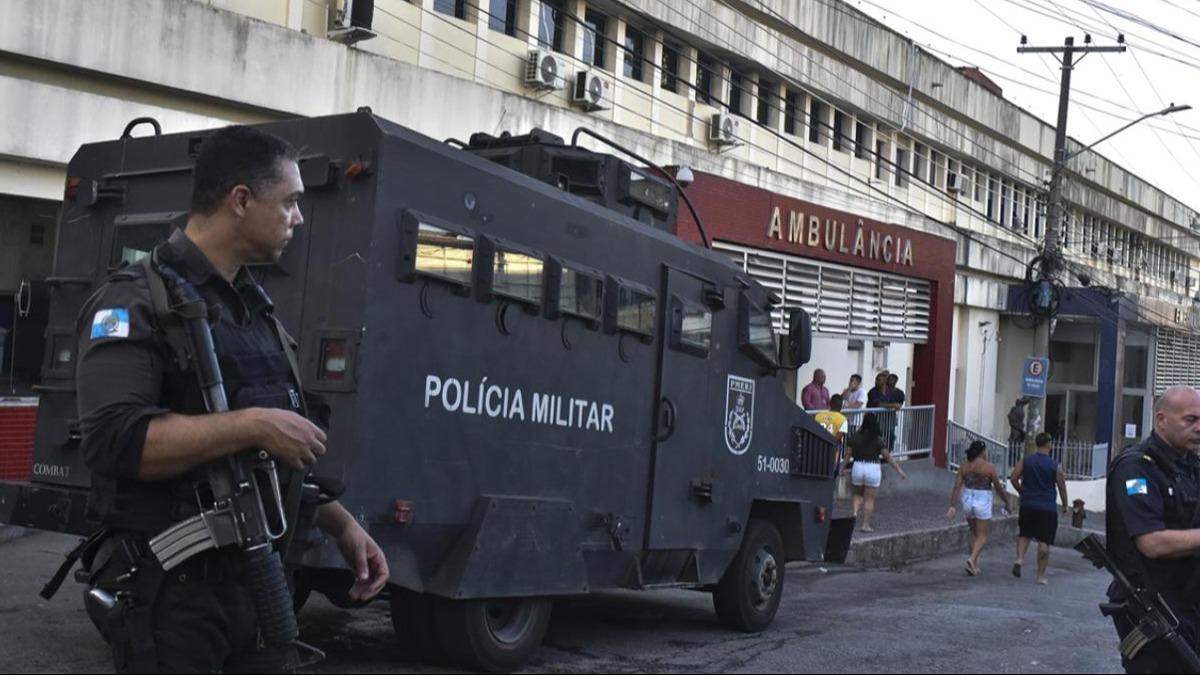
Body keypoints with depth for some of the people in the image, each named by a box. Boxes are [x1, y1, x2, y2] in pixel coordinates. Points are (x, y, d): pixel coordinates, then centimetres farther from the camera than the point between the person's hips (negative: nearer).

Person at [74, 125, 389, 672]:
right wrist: (253, 425, -25)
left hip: (257, 584, 8)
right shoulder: (139, 301, -11)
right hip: (169, 594, -8)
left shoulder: (255, 309, 16)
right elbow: (115, 439, -26)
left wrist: (342, 526, 12)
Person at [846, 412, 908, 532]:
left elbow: (848, 454, 3)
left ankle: (855, 513, 0)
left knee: (858, 494, 23)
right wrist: (899, 470, -1)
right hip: (873, 468, -2)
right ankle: (866, 524, 9)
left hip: (857, 467, 2)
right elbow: (888, 457, -7)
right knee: (869, 499, 7)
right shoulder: (877, 439, -8)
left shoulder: (854, 437, -1)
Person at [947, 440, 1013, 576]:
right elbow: (999, 488, -4)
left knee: (972, 531, 22)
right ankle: (972, 559, -19)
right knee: (982, 535, 4)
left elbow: (957, 487, -5)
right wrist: (1008, 503, 11)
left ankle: (974, 564, 22)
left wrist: (953, 506, -6)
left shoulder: (964, 466, 0)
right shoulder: (989, 467, -10)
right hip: (982, 503, -5)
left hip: (968, 501, 5)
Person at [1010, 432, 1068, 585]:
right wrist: (1065, 505, 13)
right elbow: (1062, 486, -2)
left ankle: (1019, 559, -4)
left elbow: (1013, 478, -3)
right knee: (1044, 542, 3)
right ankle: (1041, 575, 6)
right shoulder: (1055, 466, -6)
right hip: (1047, 508, -3)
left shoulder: (1025, 461, 0)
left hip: (1027, 505, 3)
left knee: (1024, 535, 19)